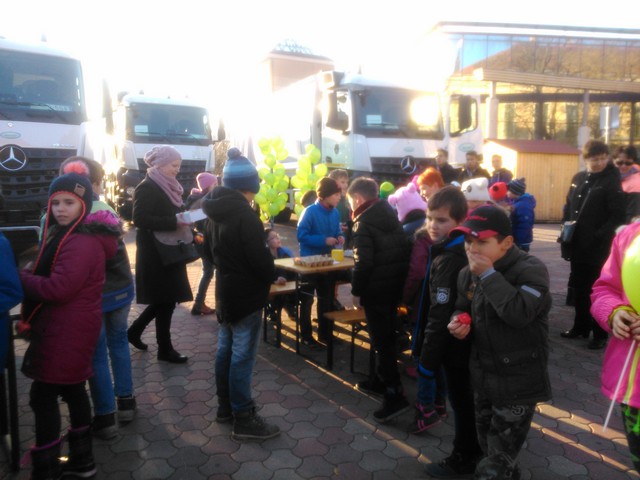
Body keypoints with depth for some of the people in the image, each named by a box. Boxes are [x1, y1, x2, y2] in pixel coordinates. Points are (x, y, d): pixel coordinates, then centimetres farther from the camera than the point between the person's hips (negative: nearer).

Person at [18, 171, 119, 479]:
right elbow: (52, 273, 15)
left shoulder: (81, 243, -22)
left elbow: (57, 288, -26)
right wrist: (32, 272, -4)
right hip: (70, 327, 11)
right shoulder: (71, 234, 14)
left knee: (43, 397, -2)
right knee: (72, 389, 18)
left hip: (66, 331, -11)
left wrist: (18, 277, -13)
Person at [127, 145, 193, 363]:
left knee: (165, 299, 14)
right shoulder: (147, 188, -14)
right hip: (155, 254, -9)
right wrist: (173, 222, -27)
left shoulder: (169, 187, 14)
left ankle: (134, 330, 31)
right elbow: (140, 219, -23)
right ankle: (165, 349, 13)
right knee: (165, 300, -1)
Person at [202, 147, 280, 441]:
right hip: (246, 294, -9)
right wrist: (270, 276, -3)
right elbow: (260, 259, -22)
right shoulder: (245, 215, -21)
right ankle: (243, 419, 7)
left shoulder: (217, 212, 7)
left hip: (225, 290, 9)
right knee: (242, 356, -2)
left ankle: (225, 407, 29)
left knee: (226, 350, 16)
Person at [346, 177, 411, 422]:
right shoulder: (389, 214, 10)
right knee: (386, 335, 20)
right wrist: (399, 278, 17)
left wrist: (356, 291, -11)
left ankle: (394, 394, -4)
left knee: (381, 340, -4)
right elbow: (403, 250, 12)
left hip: (376, 288, -8)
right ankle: (382, 379, 33)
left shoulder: (364, 222, -13)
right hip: (396, 284, 8)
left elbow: (363, 262, -20)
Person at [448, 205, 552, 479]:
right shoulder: (468, 274, 1)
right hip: (483, 378, 7)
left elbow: (519, 313, -35)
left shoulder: (531, 270, -19)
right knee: (489, 449, 26)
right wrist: (458, 322, -5)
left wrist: (489, 274, -30)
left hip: (518, 384, -7)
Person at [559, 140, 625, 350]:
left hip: (598, 247, -6)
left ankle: (600, 334, 15)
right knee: (579, 288, 15)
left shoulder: (612, 181, -8)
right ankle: (581, 326, 30)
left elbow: (618, 216, -14)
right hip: (577, 245, 6)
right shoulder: (578, 178, 10)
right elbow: (568, 207, 16)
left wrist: (600, 236, -22)